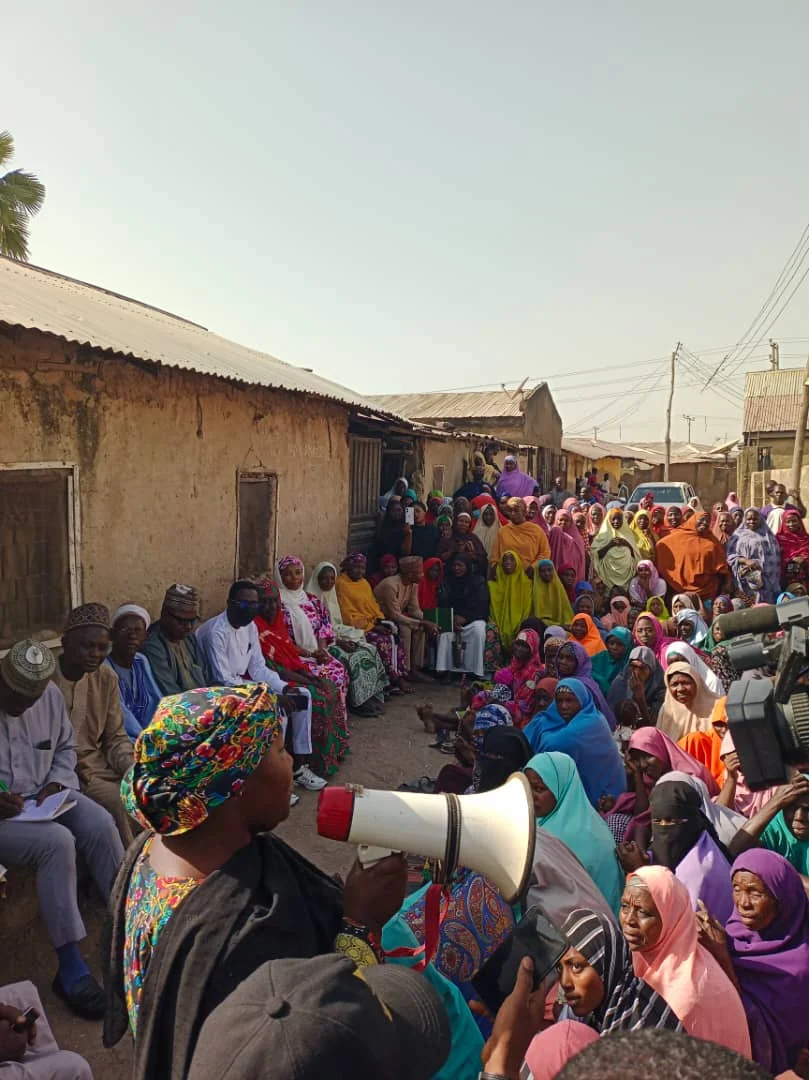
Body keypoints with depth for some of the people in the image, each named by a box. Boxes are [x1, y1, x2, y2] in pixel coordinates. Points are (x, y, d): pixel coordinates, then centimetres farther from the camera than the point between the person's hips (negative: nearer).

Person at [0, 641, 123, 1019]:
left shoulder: (50, 695, -2)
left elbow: (66, 747, 12)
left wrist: (56, 783, -6)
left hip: (44, 798, 5)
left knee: (100, 824, -22)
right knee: (57, 841, -30)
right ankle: (70, 967, -20)